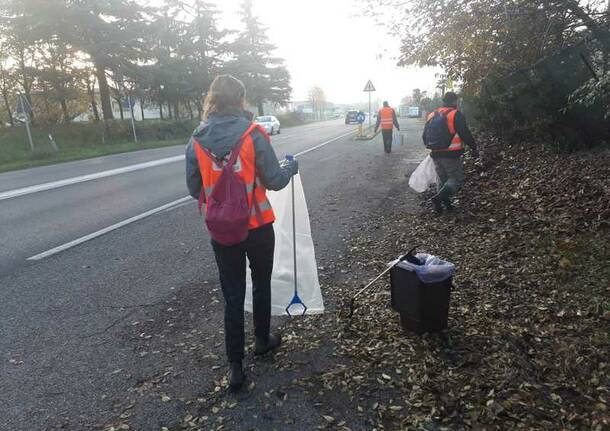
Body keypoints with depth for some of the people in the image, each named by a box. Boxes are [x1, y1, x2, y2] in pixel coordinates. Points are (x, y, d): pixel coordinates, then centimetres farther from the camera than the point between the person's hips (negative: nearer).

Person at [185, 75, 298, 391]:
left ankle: (235, 365, 16)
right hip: (258, 226, -2)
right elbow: (274, 181, -10)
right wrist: (289, 168, 10)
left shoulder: (196, 141, -4)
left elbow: (194, 189, 3)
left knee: (232, 294, 12)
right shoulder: (253, 135, -14)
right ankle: (262, 339, 39)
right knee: (261, 283, 21)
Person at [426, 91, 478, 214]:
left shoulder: (432, 115, 10)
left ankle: (445, 203, 15)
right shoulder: (456, 115, -9)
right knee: (456, 179, 1)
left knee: (443, 180, 17)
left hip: (436, 154, 7)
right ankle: (438, 198, -17)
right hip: (451, 155, -6)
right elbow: (465, 134, -13)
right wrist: (473, 148, -2)